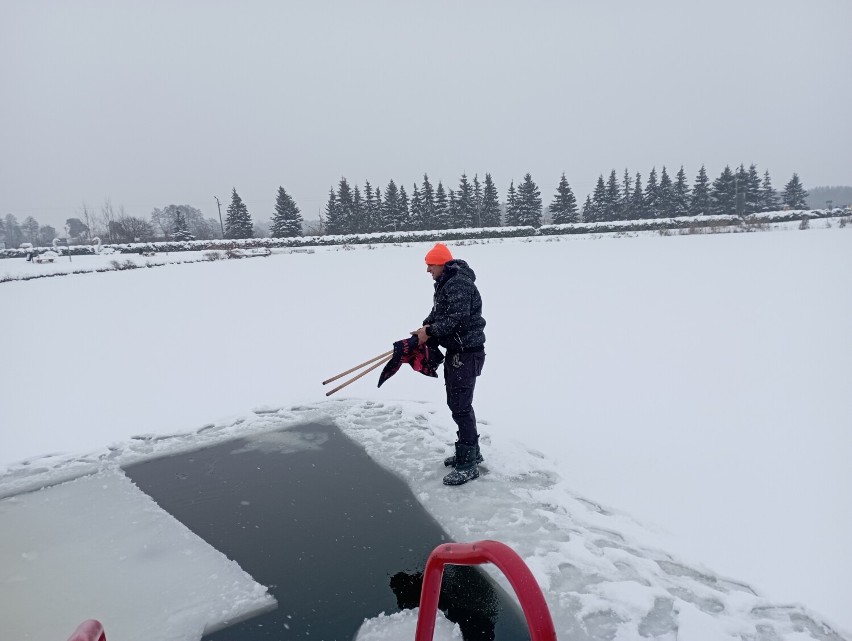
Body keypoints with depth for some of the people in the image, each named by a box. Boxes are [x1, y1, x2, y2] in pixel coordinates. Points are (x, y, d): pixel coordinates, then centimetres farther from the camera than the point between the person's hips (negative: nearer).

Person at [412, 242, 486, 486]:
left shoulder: (459, 284, -19)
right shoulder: (445, 284, 15)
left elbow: (457, 318, -28)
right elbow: (438, 312, 20)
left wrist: (430, 332, -19)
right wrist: (427, 325, 2)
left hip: (467, 353, -11)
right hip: (455, 351, 11)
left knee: (460, 406, -9)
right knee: (456, 403, 17)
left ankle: (468, 465, -1)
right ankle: (471, 451, 31)